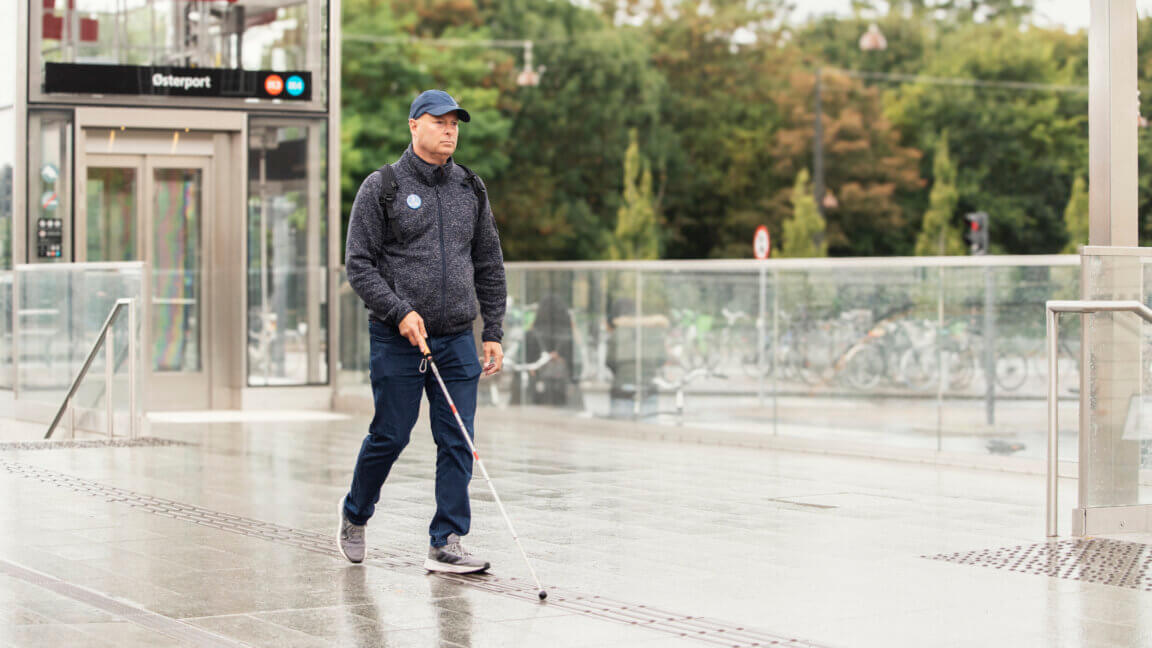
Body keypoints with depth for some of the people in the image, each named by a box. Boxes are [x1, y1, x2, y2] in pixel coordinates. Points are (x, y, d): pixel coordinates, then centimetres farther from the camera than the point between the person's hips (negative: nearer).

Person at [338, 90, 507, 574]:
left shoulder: (471, 189, 11)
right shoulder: (382, 188, -3)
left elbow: (489, 266, 16)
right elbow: (359, 264, -4)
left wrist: (493, 332, 10)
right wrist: (400, 311, -15)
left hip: (457, 339, 4)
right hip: (397, 340, -4)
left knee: (457, 442, -1)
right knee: (389, 437, 3)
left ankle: (446, 544, 4)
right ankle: (354, 518, 27)